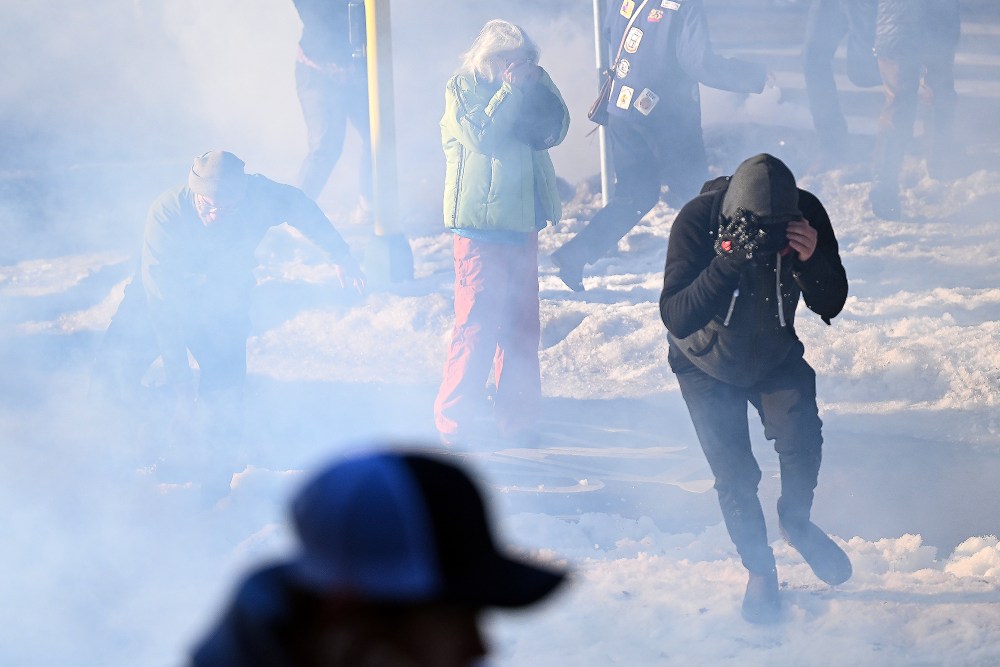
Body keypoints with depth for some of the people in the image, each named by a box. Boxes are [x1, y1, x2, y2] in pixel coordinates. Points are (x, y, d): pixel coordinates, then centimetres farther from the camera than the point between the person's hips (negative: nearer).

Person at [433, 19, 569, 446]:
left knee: (522, 322, 10)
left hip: (522, 219, 7)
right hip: (479, 223, -6)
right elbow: (481, 135, -19)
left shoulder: (527, 89, 12)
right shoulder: (461, 89, -5)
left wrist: (537, 85, -8)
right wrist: (509, 90, -18)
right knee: (476, 322, -10)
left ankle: (517, 416, 19)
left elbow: (553, 129, 2)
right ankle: (454, 421, -5)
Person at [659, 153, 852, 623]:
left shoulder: (806, 215, -25)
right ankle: (760, 570, 16)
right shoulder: (697, 221, -33)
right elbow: (675, 318, -38)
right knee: (734, 474, -8)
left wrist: (810, 258, -40)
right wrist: (730, 261, -51)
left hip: (775, 355, 2)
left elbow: (830, 305, -19)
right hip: (708, 365, -2)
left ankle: (796, 522, 12)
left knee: (801, 437, -18)